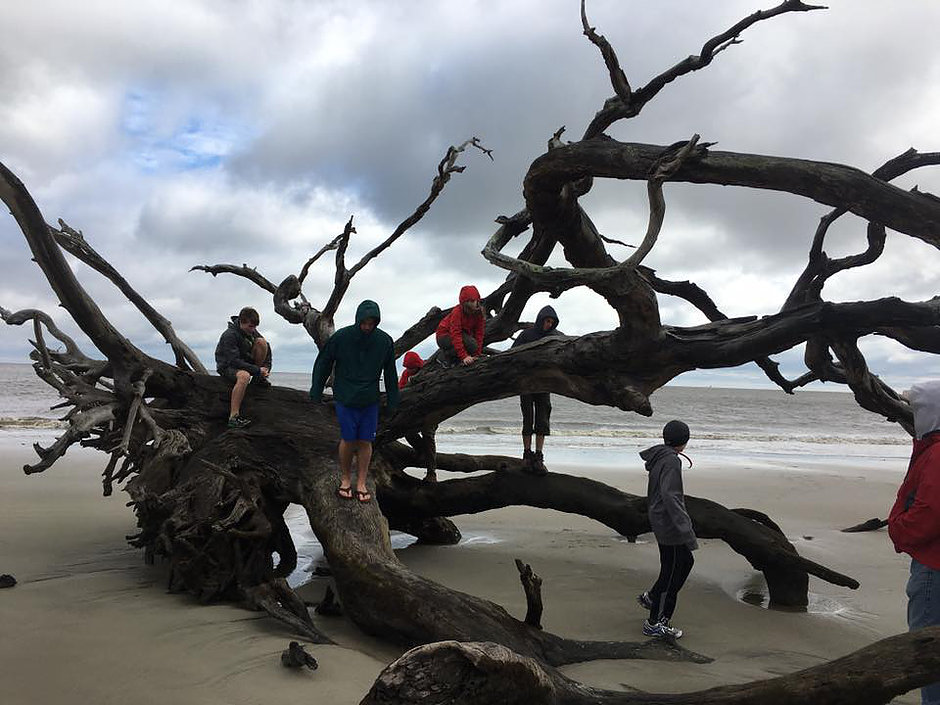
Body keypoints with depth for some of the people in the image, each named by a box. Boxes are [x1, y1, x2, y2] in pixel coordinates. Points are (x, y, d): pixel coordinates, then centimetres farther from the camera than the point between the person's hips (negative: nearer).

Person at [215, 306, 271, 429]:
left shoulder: (252, 331, -2)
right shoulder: (229, 335, -25)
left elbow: (267, 348, 6)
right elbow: (234, 361, -29)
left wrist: (266, 367, -8)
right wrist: (257, 370, -29)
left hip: (245, 361, 7)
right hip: (227, 367, -7)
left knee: (261, 341, -12)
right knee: (244, 376, -42)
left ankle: (258, 379, 0)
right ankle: (233, 417, -43)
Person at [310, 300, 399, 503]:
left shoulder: (385, 341, -3)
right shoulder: (341, 337, -9)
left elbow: (390, 372, 7)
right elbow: (323, 364, 2)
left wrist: (393, 400, 7)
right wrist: (316, 392, 3)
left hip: (370, 402, 2)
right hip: (345, 400, -2)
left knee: (365, 441, 4)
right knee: (348, 440, 0)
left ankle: (361, 483, 16)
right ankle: (345, 479, 20)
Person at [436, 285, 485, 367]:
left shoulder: (479, 312, -10)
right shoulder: (457, 312, -27)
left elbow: (479, 332, -9)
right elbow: (456, 334, -34)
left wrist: (477, 354, -18)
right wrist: (464, 356, -43)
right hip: (445, 335, -7)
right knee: (471, 345, -29)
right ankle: (445, 355, -11)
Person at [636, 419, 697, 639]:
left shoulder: (658, 458, 9)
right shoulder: (671, 461, -19)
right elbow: (669, 496, -28)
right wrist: (685, 528, -31)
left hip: (659, 520, 10)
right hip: (669, 524, -10)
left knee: (685, 562, 22)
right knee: (672, 571, 0)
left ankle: (651, 597, 33)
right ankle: (655, 623, 9)